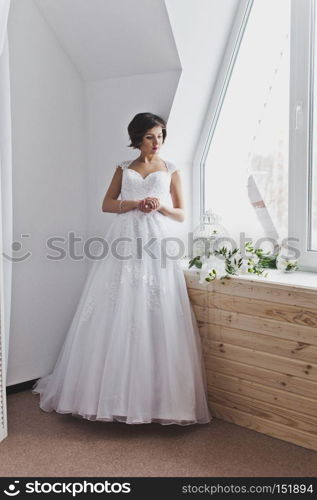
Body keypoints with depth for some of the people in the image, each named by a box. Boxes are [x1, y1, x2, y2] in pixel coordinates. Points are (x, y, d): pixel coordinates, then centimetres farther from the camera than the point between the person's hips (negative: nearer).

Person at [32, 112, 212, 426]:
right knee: (115, 317, -2)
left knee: (154, 318, -5)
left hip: (157, 246, -1)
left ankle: (156, 396, 4)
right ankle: (112, 393, 8)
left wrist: (161, 206, -9)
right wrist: (135, 203, -6)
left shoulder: (171, 171, 13)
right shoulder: (123, 168, 16)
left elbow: (181, 215, 11)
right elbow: (106, 204, 10)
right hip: (124, 244, 1)